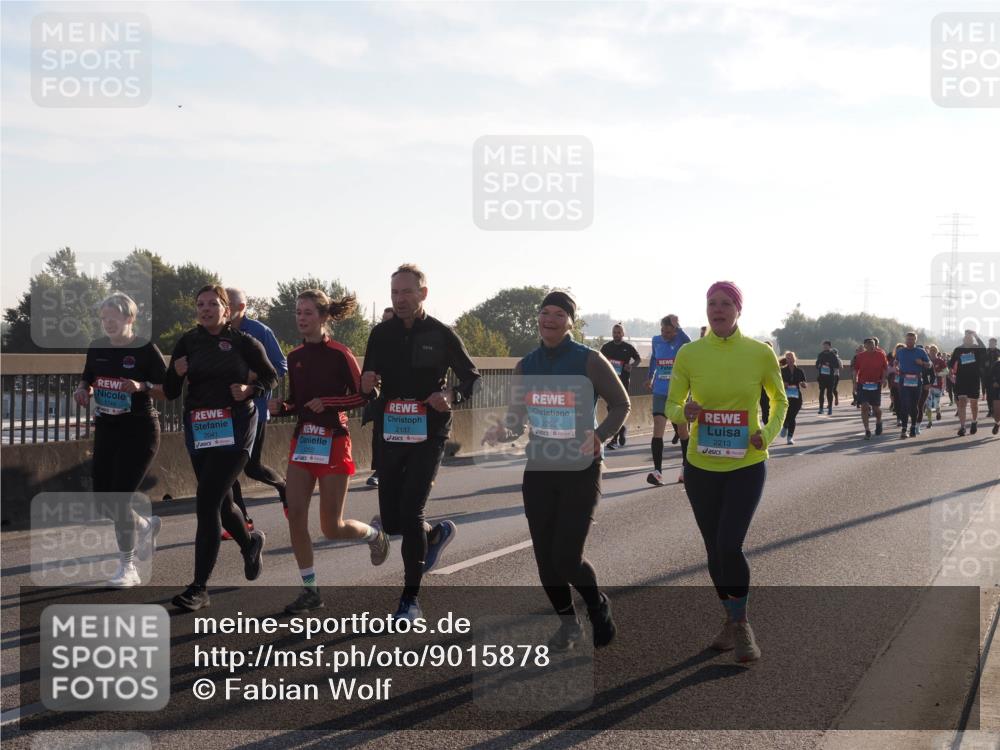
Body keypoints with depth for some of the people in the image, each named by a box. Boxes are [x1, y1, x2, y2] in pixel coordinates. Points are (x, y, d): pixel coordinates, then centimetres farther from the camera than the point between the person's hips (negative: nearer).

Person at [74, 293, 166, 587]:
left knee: (119, 497, -11)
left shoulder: (145, 349, -11)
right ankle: (146, 526, 38)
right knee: (102, 496, 7)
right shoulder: (96, 348, 5)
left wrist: (142, 386, -27)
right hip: (106, 428, 6)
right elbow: (87, 379, 20)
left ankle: (127, 568, 2)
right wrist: (83, 389, -2)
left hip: (139, 429, -6)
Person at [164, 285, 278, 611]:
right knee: (220, 502, 17)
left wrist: (249, 389, -11)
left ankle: (199, 588, -11)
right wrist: (177, 373, -13)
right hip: (198, 429, 5)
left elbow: (270, 377, 8)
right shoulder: (188, 342, 7)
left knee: (206, 502, -14)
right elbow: (170, 393, 8)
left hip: (235, 428, -5)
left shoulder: (243, 341, -1)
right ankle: (250, 542, 50)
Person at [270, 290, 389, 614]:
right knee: (295, 515, -5)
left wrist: (327, 402, -19)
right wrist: (280, 407, -4)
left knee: (331, 528, -2)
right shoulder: (295, 356, 9)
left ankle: (374, 534, 31)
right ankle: (310, 590, 6)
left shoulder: (339, 354, -9)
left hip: (332, 442, -6)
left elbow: (362, 396, -9)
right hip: (302, 440, 6)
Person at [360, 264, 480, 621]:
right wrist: (366, 385, -13)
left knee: (410, 514, -13)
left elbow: (472, 377, 2)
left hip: (428, 435, -4)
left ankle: (411, 599, 0)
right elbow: (368, 387, 12)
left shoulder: (441, 334, -4)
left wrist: (452, 396, -19)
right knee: (391, 521, 6)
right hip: (391, 435, 4)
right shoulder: (381, 334, 6)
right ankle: (436, 534, 40)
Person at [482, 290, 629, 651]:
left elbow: (621, 404, -1)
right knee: (545, 557, 7)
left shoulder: (588, 361, -9)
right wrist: (502, 432, -15)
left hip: (580, 471, -4)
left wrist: (600, 435, -19)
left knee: (567, 558, -10)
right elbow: (515, 421, 9)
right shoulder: (526, 366, 4)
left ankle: (598, 607, 21)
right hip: (539, 471, 5)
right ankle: (567, 621, 31)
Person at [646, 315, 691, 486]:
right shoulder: (656, 340, 3)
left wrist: (677, 326, -35)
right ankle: (657, 471, -17)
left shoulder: (681, 341, -8)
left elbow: (689, 343, -34)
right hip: (660, 393, 2)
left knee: (682, 431, 10)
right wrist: (650, 377, 28)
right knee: (658, 429, -12)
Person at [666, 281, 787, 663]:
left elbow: (779, 401, 9)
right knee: (714, 549, 11)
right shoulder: (689, 354, -4)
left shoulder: (760, 353, -6)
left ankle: (742, 625, 6)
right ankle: (732, 620, 33)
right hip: (701, 466, 2)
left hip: (746, 466, -2)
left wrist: (768, 433, -9)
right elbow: (671, 406, 4)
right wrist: (684, 413, -19)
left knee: (729, 545, -15)